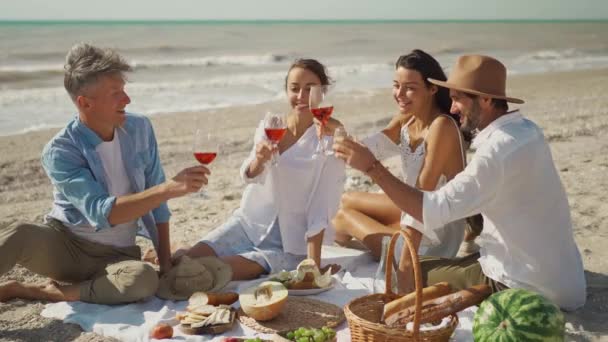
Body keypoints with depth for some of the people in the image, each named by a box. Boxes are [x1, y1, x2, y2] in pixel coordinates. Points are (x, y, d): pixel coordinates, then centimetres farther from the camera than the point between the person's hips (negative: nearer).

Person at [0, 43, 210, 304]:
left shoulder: (140, 129, -4)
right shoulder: (60, 151, -17)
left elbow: (155, 198, 3)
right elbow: (102, 213, -28)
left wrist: (165, 262, 0)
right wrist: (170, 188, -37)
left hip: (115, 255, 3)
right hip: (61, 244, -3)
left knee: (145, 280, -34)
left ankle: (29, 291, -17)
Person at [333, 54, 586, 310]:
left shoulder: (499, 150, -26)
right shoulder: (525, 129, 5)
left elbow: (432, 210, -29)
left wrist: (372, 167, -27)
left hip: (528, 288, -9)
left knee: (409, 274, -1)